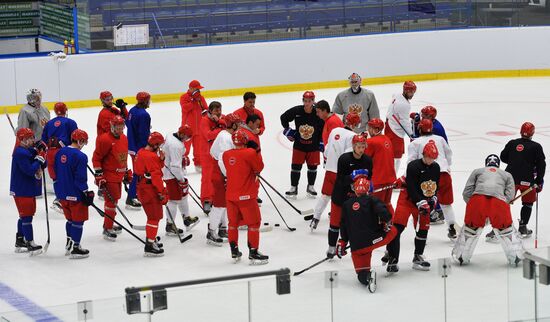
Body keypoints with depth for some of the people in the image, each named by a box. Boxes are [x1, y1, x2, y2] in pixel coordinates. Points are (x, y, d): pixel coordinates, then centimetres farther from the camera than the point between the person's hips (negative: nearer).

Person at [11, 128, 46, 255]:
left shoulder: (31, 151, 11)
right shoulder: (20, 153, -19)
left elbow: (42, 166, 10)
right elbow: (30, 170, -27)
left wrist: (42, 155, -9)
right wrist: (39, 159, -18)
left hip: (29, 189, 10)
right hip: (22, 191, -10)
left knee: (25, 216, 17)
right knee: (27, 216, -7)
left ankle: (19, 242, 27)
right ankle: (30, 244, -4)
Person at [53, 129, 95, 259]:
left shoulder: (60, 152, 5)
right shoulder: (80, 156, -19)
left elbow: (55, 173, 13)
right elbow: (81, 178, -20)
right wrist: (86, 193, -12)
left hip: (62, 193, 8)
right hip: (75, 194, -8)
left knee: (70, 219, 21)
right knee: (78, 221, 3)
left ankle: (69, 245, 27)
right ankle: (75, 248, 5)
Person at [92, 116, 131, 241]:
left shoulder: (124, 138, 9)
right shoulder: (105, 139, -18)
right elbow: (96, 158, -16)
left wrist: (127, 172, 22)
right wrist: (99, 176, -18)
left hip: (118, 176, 9)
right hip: (108, 176, -9)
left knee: (114, 200, 19)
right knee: (111, 201, -10)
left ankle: (108, 224, 34)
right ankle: (107, 230, -5)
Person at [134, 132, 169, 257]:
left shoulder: (142, 152, 10)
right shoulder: (151, 156, -21)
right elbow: (155, 175, -21)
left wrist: (161, 159, -2)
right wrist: (162, 192, -16)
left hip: (143, 187, 10)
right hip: (150, 189, -10)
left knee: (154, 215, 25)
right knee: (154, 217, -7)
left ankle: (151, 238, 40)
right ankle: (149, 246, -10)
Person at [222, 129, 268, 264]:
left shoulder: (226, 155, 2)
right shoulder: (250, 153, -16)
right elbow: (259, 168, -6)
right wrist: (257, 153, 7)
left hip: (231, 195, 6)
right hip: (246, 195, -6)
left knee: (233, 223, 17)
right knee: (253, 223, 4)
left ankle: (234, 252, 22)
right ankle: (253, 253, 3)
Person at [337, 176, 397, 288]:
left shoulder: (346, 204, 13)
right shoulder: (371, 200, 1)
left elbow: (343, 226, 14)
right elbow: (382, 211, -18)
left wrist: (342, 242, 21)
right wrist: (387, 223, 0)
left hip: (356, 246, 2)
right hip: (372, 239, -2)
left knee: (362, 274, 8)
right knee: (393, 230, 26)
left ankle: (366, 276, -27)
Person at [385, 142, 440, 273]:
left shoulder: (436, 168, 1)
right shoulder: (413, 166, -21)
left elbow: (435, 186, 13)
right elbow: (411, 189, -24)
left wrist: (432, 200, -1)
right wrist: (421, 203, -26)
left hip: (424, 200, 6)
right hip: (407, 198, -6)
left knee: (423, 228, 8)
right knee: (398, 226, -15)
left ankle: (418, 257, 23)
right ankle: (392, 258, -14)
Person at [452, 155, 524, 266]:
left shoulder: (477, 171, 31)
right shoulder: (507, 175, 33)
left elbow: (466, 192, 20)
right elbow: (510, 195, 17)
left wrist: (471, 204, 33)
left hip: (477, 198, 0)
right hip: (499, 200, 0)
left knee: (471, 227, 19)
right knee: (505, 228, 19)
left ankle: (461, 257, 23)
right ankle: (516, 257, 19)